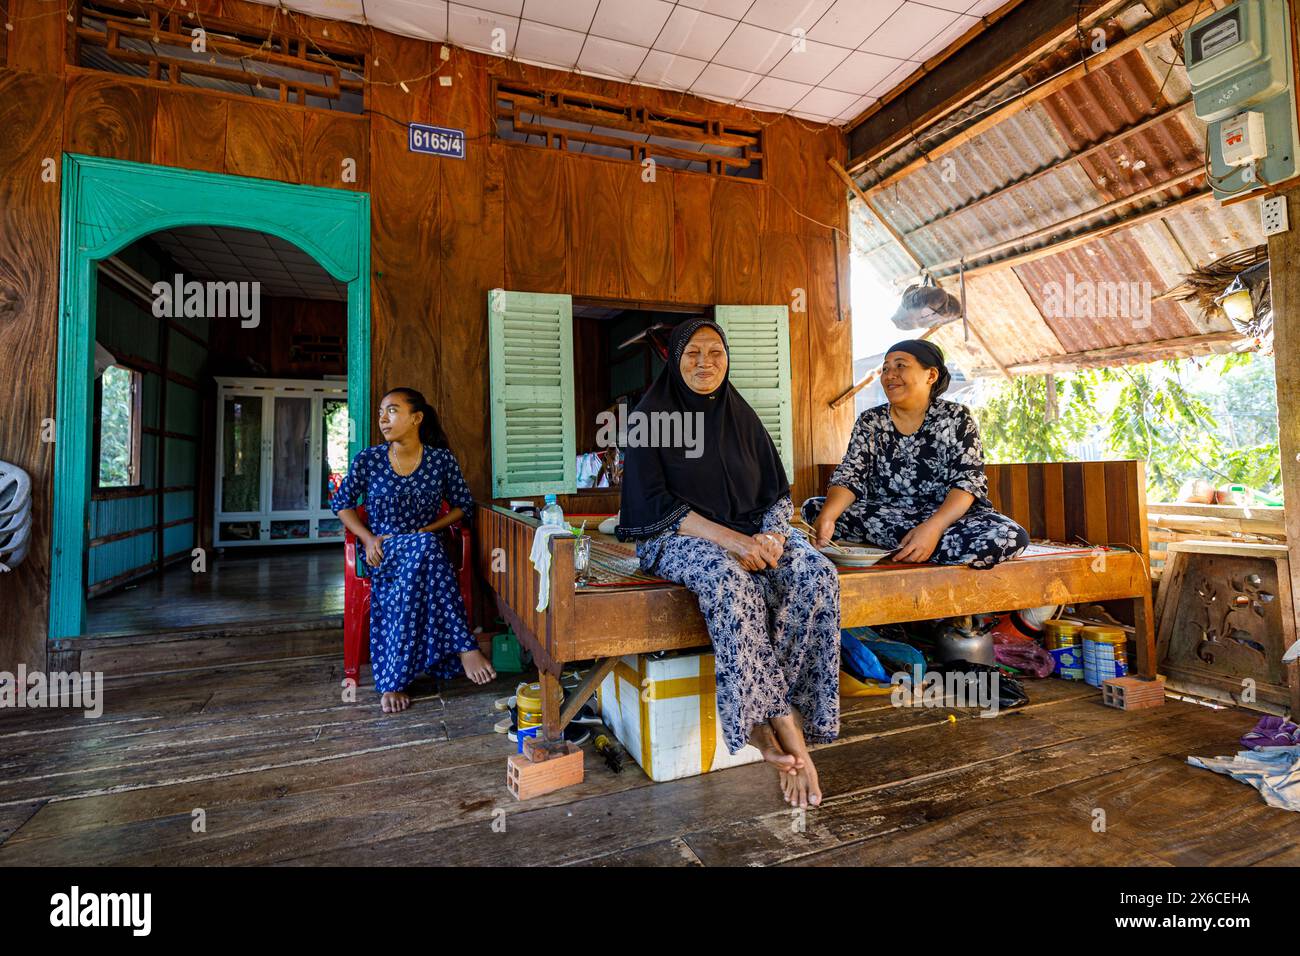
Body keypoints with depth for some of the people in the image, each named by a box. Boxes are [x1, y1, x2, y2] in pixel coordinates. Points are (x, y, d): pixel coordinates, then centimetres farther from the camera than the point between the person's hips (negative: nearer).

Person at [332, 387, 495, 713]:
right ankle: (464, 647, -38)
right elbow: (340, 503, 10)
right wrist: (368, 538, -6)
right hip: (383, 551, -1)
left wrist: (428, 529, -8)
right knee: (424, 549, -37)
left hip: (425, 545, 1)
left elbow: (464, 505, 7)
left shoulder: (442, 460, -1)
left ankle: (394, 680, -31)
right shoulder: (367, 459, 0)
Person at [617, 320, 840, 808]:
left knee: (817, 574, -25)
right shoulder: (653, 415, -1)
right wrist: (728, 538, -22)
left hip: (751, 533, 5)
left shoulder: (742, 416, 13)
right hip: (677, 537, -4)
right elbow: (655, 502, -11)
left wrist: (771, 537, -14)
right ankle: (782, 724, -25)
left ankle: (768, 719, -21)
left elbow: (778, 492, 10)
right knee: (731, 582, -38)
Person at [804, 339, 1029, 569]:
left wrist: (933, 527, -27)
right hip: (883, 515, 2)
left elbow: (968, 481, -8)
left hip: (948, 516, -1)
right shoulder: (869, 422, 6)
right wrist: (827, 516, -26)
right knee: (813, 508, -19)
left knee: (1009, 537, -30)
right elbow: (850, 477, -4)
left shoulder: (957, 418, 1)